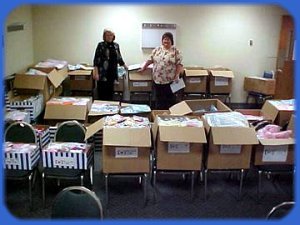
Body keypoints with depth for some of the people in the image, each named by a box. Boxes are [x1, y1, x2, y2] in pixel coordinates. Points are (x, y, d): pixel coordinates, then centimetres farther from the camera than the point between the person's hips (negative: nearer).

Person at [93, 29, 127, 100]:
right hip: (103, 74, -5)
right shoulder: (101, 45, -4)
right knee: (102, 93, -2)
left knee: (110, 92, 8)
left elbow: (119, 57, 24)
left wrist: (125, 66, 31)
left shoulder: (116, 45, 10)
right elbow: (96, 60, -8)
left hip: (112, 73, 5)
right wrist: (96, 73, -15)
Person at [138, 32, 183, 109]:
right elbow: (150, 60, 13)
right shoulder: (157, 49, 9)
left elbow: (179, 64, -7)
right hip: (157, 80, 4)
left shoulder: (175, 51, -2)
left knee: (170, 100, 1)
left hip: (170, 81, -3)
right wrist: (143, 68, 11)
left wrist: (177, 75, -16)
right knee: (159, 100, 10)